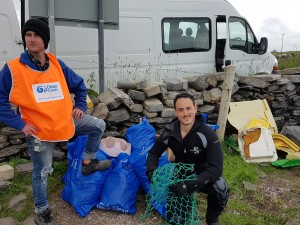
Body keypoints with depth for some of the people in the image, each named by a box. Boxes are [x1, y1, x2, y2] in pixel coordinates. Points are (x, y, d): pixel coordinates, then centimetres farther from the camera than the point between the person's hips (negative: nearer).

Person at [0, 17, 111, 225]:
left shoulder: (57, 64, 0)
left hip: (65, 121, 5)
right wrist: (19, 123, -14)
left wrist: (80, 106, 5)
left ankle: (88, 163, 26)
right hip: (38, 129, -4)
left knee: (98, 125, 9)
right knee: (42, 172, 5)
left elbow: (79, 84, 15)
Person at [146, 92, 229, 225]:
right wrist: (152, 172, -26)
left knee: (220, 188, -34)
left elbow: (216, 168, -33)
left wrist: (189, 185, -43)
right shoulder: (169, 132, -17)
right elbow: (153, 153, -4)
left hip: (202, 175, -2)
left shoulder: (208, 134, -28)